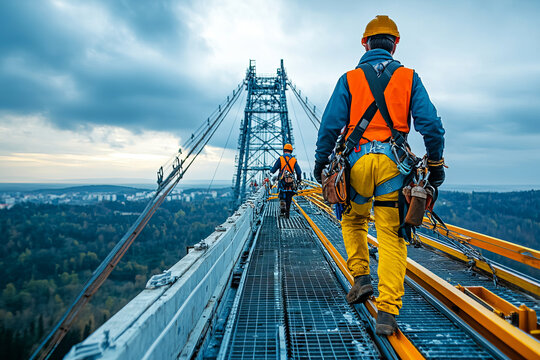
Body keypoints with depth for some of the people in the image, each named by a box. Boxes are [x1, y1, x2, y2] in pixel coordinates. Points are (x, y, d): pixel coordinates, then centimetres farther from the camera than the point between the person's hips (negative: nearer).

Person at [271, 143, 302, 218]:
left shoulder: (280, 159, -2)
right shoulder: (294, 159, 4)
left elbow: (273, 169, -3)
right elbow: (298, 171, 1)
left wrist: (271, 171, 20)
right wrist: (299, 179, 15)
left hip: (282, 181, -1)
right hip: (291, 182, 1)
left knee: (282, 194, 14)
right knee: (289, 196, 10)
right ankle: (287, 212, 9)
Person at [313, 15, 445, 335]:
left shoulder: (349, 79, 7)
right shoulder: (409, 78, 10)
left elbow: (331, 125, 1)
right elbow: (431, 124, 4)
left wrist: (321, 160, 11)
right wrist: (435, 162, 12)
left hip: (357, 160, 0)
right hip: (393, 162, 0)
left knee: (353, 219, 24)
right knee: (391, 236, 2)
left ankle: (361, 278, 15)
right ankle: (387, 312, 1)